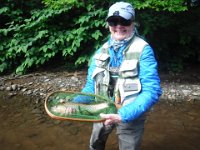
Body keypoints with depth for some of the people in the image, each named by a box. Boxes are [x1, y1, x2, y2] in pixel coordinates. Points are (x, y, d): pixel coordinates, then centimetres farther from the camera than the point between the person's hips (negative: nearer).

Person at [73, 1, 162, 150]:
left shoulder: (143, 50, -19)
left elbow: (152, 91, -25)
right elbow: (91, 85, 3)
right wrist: (74, 103, -14)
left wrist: (123, 115, -34)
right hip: (103, 111, 5)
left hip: (130, 114, -5)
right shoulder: (101, 51, -3)